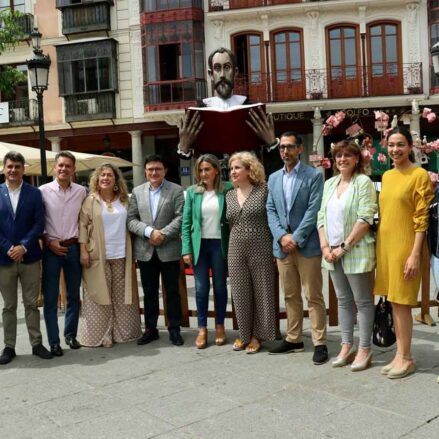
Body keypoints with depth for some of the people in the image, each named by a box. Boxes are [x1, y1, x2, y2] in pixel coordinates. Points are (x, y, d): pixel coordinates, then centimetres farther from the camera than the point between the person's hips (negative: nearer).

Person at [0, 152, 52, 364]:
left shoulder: (34, 193, 2)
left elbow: (39, 224, -3)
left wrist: (23, 247, -14)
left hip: (29, 257, 0)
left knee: (32, 304, 7)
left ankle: (37, 344, 17)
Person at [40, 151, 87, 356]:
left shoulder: (81, 191, 1)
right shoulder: (43, 191, -4)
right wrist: (49, 242, -8)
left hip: (74, 247, 2)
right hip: (51, 248, -2)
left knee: (73, 295, 12)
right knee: (50, 297, 2)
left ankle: (70, 334, 27)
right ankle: (54, 341, 12)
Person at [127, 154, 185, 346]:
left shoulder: (176, 190, -1)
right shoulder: (137, 191, 7)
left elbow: (180, 217, -9)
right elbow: (131, 219, 1)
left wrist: (163, 235, -17)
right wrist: (149, 231, -14)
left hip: (169, 250, -2)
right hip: (145, 251, 3)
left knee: (172, 292, 6)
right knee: (149, 292, 11)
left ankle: (174, 329, 17)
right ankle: (150, 329, 22)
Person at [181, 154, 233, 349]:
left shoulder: (227, 189, -3)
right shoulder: (192, 192, 3)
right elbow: (186, 222, 3)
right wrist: (186, 249, -2)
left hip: (219, 244, -1)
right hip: (199, 245, 2)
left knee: (220, 286, 8)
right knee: (201, 288, 4)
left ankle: (220, 326, 22)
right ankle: (202, 328, 15)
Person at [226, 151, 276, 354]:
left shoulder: (263, 191, -4)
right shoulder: (229, 195, 10)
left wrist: (276, 245, -7)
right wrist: (227, 249, 13)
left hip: (260, 250, -4)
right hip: (236, 251, 4)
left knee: (261, 292, 5)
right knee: (240, 294, 9)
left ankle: (257, 335, 18)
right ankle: (244, 334, 24)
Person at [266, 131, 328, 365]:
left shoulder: (314, 175, -2)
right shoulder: (274, 178, 14)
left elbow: (313, 210, -10)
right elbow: (271, 211, 9)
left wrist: (296, 239, -15)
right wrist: (282, 236, -7)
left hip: (307, 245, -5)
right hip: (282, 245, 5)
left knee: (314, 297, -1)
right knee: (290, 296, 13)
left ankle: (320, 343, 6)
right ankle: (293, 339, 23)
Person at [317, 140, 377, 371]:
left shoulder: (363, 182, -7)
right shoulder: (329, 184, 12)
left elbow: (365, 219, -15)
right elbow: (322, 217, 11)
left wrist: (344, 247, -16)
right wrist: (325, 246, -2)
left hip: (356, 252, -6)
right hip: (333, 252, 6)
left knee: (363, 301, 4)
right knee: (343, 300, 13)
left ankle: (364, 350, 13)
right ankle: (346, 346, 22)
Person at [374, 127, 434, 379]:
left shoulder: (420, 175, -9)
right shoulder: (387, 176, 12)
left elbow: (422, 219, -13)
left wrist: (415, 254, -17)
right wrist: (380, 245, 13)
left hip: (405, 245, -7)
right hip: (385, 244, 7)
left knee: (402, 303, -2)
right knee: (394, 302, 11)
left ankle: (406, 358, 11)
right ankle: (400, 355, 21)